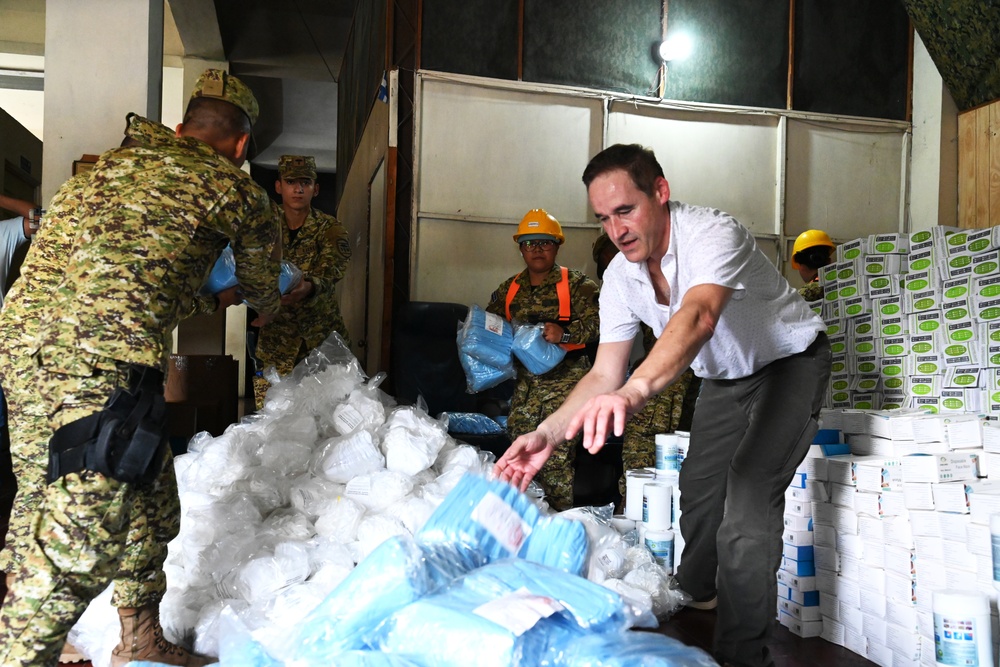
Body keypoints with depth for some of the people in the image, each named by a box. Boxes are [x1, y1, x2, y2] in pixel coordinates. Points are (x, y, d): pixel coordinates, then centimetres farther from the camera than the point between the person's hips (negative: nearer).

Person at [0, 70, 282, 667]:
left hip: (60, 343, 9)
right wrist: (265, 307, 47)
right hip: (115, 357, -8)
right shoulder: (239, 191, 7)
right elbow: (263, 286, 22)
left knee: (152, 505, 19)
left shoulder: (114, 163, 23)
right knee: (85, 539, -7)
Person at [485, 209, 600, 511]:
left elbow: (595, 321, -12)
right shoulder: (510, 288, 14)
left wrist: (565, 333, -28)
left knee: (556, 458, -10)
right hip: (525, 381, 6)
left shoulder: (577, 284, -2)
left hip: (564, 381, -5)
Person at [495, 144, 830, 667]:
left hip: (790, 362, -7)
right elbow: (604, 375, -13)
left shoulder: (713, 234, -34)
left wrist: (633, 392, -72)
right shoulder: (620, 277, -13)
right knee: (698, 491, 14)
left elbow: (698, 316, -55)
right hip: (724, 378, 7)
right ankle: (690, 608, 41)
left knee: (747, 504, -19)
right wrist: (546, 435, -27)